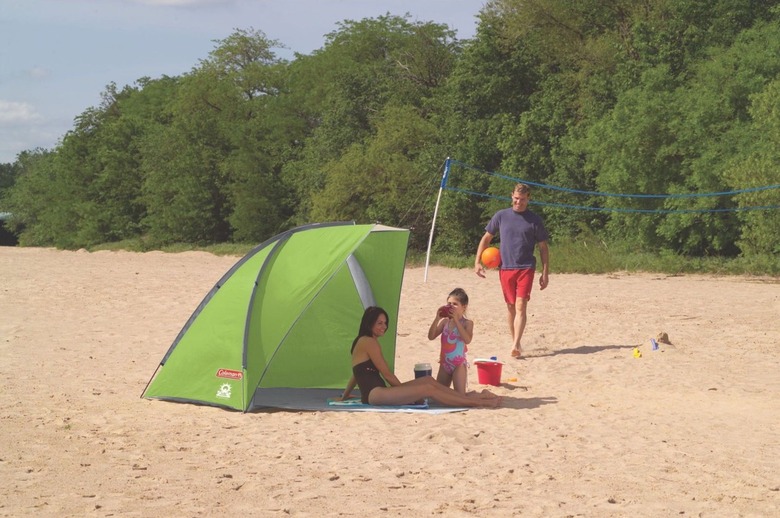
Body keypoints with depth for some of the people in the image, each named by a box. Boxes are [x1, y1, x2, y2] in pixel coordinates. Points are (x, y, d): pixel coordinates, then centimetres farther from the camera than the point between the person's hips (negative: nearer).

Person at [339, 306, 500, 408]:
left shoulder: (362, 341, 22)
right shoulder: (369, 342, -8)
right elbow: (386, 373, -8)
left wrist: (344, 396, 35)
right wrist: (406, 390, 1)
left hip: (374, 393, 10)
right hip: (374, 394, -10)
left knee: (428, 380, 2)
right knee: (428, 389, -17)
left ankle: (471, 398, 1)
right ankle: (480, 402, -19)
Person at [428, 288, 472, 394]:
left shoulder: (467, 323, -10)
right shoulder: (444, 321, 2)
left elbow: (467, 340, -29)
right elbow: (431, 336, -6)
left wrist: (456, 320, -30)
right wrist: (437, 319, -18)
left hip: (459, 364, -5)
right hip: (444, 363, 5)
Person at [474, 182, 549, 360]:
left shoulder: (534, 220, 2)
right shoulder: (501, 216, 6)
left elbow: (543, 247, 6)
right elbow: (486, 238, 12)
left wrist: (545, 273, 1)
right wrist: (477, 262, 3)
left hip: (526, 268, -2)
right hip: (506, 268, 2)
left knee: (521, 306, -13)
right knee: (510, 307, 9)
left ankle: (516, 345, -20)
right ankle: (515, 342, 21)